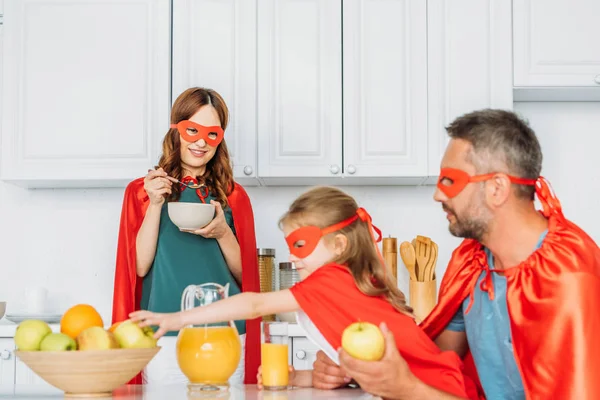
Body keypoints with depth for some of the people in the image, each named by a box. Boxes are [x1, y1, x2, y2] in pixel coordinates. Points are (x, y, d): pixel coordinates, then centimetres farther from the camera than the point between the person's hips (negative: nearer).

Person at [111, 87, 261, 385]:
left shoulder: (234, 196, 10)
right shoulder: (142, 191, 8)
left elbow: (243, 275, 8)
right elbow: (140, 266, -1)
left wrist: (222, 234, -10)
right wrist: (155, 204, -10)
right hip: (164, 336, -1)